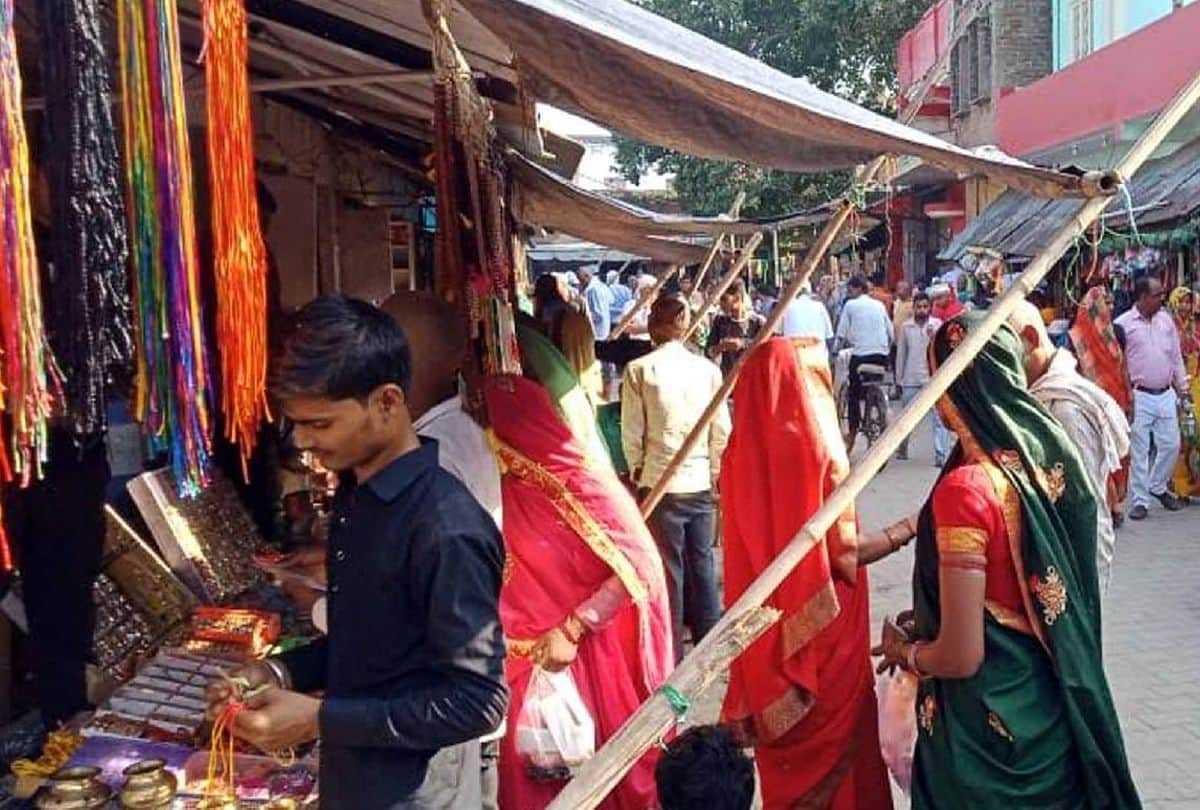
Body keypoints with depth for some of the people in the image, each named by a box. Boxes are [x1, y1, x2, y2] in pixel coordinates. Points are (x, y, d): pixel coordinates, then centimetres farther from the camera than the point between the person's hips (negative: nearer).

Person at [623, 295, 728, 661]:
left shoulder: (639, 370, -9)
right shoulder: (707, 369, -2)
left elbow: (632, 432, -6)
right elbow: (722, 430, 2)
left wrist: (637, 469, 10)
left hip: (660, 482, -2)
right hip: (702, 480, 3)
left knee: (668, 567, 6)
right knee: (702, 561, 15)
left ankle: (672, 653, 13)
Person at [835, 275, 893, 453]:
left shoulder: (850, 305, 2)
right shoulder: (879, 305, 13)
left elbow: (841, 332, 0)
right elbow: (890, 332, 15)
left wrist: (837, 348, 14)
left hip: (860, 353, -3)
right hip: (881, 353, 4)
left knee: (855, 393, 6)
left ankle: (853, 432, 2)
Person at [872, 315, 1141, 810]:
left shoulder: (967, 487, -27)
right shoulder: (1050, 450, -4)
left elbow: (960, 657, -24)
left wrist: (904, 650, -4)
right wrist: (928, 620, 14)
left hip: (989, 720, -7)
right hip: (1055, 703, 7)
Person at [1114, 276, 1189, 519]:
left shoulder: (1166, 320, 9)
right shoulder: (1123, 324, -7)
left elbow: (1176, 357, 14)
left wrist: (1183, 390, 11)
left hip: (1166, 394, 5)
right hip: (1139, 396, -5)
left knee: (1171, 445, 8)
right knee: (1139, 451, -1)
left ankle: (1158, 487, 30)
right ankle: (1140, 500, 8)